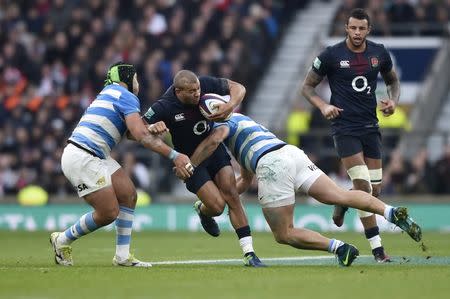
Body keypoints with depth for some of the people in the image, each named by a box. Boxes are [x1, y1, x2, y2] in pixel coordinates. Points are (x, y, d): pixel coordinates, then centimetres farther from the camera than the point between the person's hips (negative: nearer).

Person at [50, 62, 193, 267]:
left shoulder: (111, 92, 22)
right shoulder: (126, 97, -8)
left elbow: (132, 132, 14)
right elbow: (141, 136, -20)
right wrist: (174, 155, -22)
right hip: (81, 158, -10)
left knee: (128, 194, 6)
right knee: (109, 213, -7)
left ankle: (122, 256, 6)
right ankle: (62, 240, 12)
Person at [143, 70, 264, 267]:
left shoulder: (205, 84, -17)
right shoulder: (164, 107, -26)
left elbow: (238, 88, -5)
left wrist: (230, 105, -25)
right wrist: (150, 129, -44)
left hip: (214, 146, 3)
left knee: (231, 195, -11)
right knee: (217, 205, -15)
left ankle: (249, 254, -7)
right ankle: (202, 210, 25)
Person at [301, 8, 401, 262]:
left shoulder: (379, 53, 4)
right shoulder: (331, 55, -6)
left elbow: (393, 80, 21)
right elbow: (308, 86, 2)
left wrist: (393, 100, 0)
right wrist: (323, 106, -16)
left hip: (370, 126, 5)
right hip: (344, 126, -4)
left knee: (375, 189, 2)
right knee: (363, 185, -16)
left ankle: (342, 204, 36)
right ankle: (377, 247, -11)